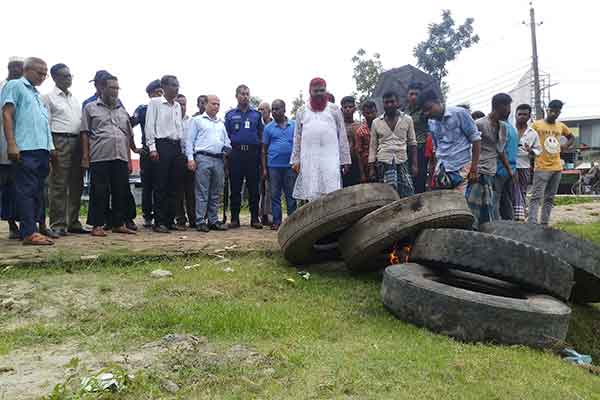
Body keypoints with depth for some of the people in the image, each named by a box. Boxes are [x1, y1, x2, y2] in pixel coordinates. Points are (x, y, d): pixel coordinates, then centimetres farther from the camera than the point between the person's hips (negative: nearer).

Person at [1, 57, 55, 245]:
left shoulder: (37, 94, 27)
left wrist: (49, 149, 20)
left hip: (42, 149, 8)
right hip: (25, 148, -8)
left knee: (37, 192, 7)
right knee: (26, 191, -9)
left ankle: (37, 227, 11)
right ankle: (29, 233, -11)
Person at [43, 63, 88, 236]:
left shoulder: (75, 99, 22)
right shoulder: (49, 98, 3)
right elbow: (46, 124, -4)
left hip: (77, 142, 6)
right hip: (60, 140, -6)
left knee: (76, 184, 7)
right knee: (58, 185, -6)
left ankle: (73, 222, 13)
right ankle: (57, 224, -2)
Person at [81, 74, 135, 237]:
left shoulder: (122, 111, 20)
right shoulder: (91, 108, 8)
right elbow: (85, 133, 3)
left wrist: (129, 159, 14)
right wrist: (85, 156, -5)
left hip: (121, 158, 4)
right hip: (99, 158, -4)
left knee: (121, 192, 5)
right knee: (99, 193, -2)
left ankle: (119, 224, 14)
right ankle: (97, 225, 5)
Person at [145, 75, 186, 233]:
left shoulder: (177, 106, 19)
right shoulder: (155, 103, 1)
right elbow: (150, 126, -5)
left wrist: (183, 149, 14)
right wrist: (152, 147, -13)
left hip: (177, 146, 6)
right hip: (162, 145, -6)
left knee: (175, 185, 6)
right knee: (161, 186, -6)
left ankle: (170, 220, 13)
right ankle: (159, 222, -1)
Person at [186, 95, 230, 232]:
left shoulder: (221, 123, 25)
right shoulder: (197, 120, 9)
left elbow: (227, 140, 25)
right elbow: (189, 140, 2)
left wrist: (228, 148, 2)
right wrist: (190, 158, -8)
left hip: (219, 160, 5)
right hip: (203, 158, -5)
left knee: (216, 193, 6)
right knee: (202, 192, -7)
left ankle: (213, 220, 13)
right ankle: (200, 221, -4)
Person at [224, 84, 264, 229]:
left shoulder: (256, 114, 13)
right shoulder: (230, 115, 12)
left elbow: (260, 135, 11)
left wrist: (259, 153, 1)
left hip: (252, 153, 0)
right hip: (236, 153, 0)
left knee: (253, 187, 1)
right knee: (235, 187, 1)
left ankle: (255, 218, 6)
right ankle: (234, 218, 8)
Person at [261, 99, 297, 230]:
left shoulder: (294, 125, 6)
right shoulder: (268, 127, 7)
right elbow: (264, 149, 8)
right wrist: (264, 168, 4)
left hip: (290, 165, -1)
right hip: (274, 166, 1)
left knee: (291, 195, 4)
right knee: (275, 195, 4)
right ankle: (276, 221, 11)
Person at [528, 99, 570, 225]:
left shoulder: (561, 126, 11)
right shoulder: (537, 124, -3)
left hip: (557, 168, 6)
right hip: (542, 168, -5)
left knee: (550, 198, 9)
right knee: (537, 197, -11)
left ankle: (544, 223, 16)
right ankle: (532, 224, -15)